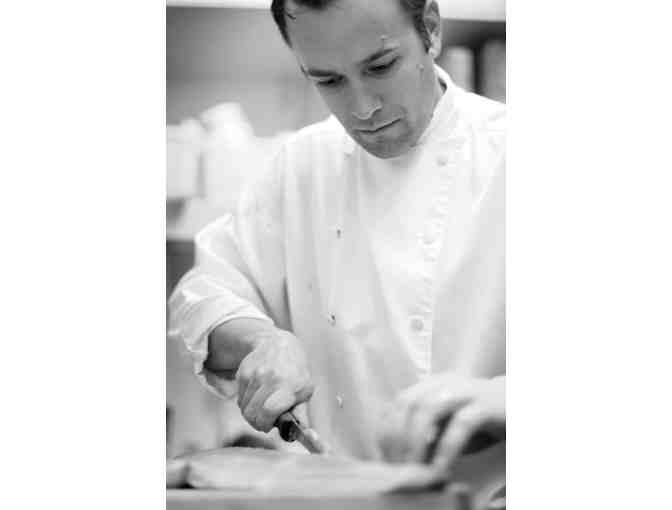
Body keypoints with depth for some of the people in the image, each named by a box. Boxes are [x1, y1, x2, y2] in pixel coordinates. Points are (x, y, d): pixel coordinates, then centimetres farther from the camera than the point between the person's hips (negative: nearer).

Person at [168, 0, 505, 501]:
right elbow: (206, 290, 13)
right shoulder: (304, 162, 10)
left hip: (488, 497, -3)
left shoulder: (502, 155, -6)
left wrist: (498, 395, -34)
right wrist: (263, 341, -9)